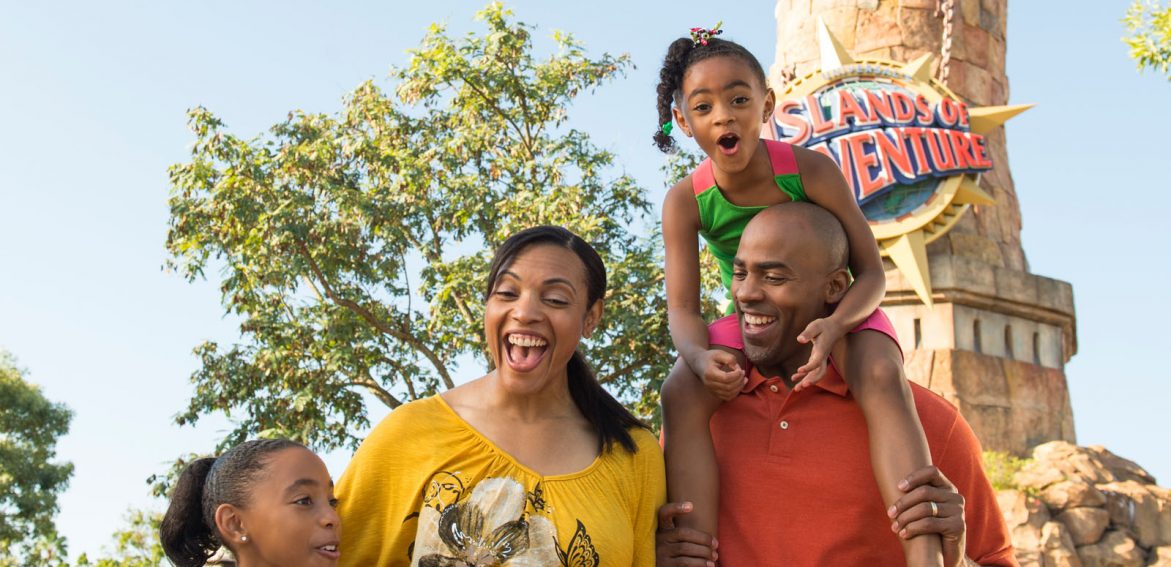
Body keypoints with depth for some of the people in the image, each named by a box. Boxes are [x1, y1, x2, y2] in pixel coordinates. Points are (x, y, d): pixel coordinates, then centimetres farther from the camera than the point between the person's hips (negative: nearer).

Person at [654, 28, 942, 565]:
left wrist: (835, 324, -38)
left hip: (835, 313, -2)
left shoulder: (811, 169, -19)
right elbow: (682, 307, -14)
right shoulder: (685, 200, -14)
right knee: (680, 393, -26)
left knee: (880, 375, -34)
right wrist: (701, 357, -38)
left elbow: (870, 272, -16)